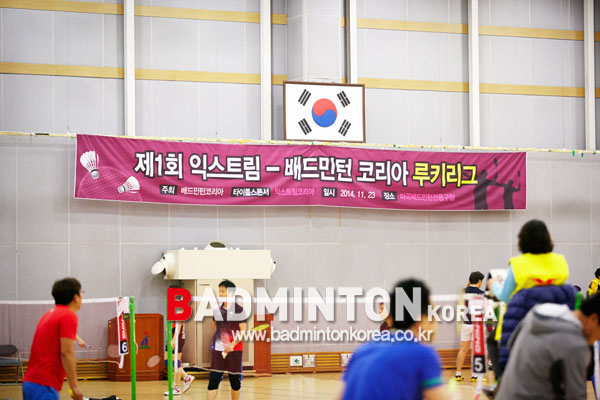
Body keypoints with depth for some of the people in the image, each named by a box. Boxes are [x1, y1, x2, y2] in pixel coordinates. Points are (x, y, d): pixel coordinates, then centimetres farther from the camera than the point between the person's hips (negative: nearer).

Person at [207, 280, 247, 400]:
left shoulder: (238, 310, -7)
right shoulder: (218, 309, 8)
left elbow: (243, 331, -10)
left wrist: (232, 344, -22)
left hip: (234, 349, -4)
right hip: (218, 349, 4)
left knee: (235, 381, 6)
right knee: (213, 380, -6)